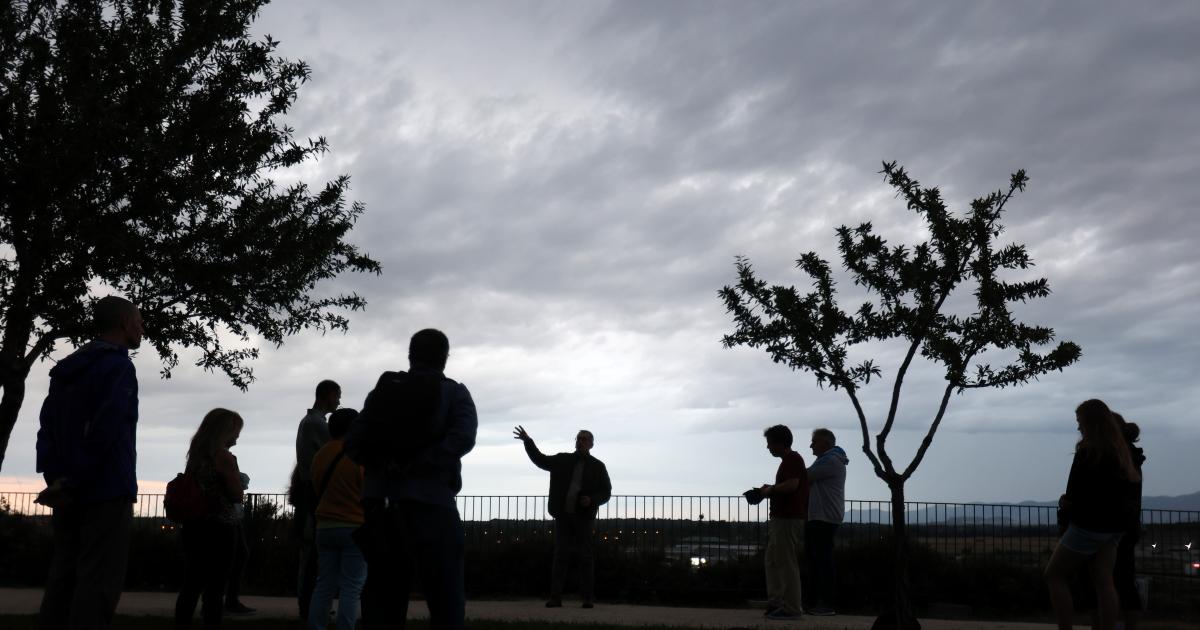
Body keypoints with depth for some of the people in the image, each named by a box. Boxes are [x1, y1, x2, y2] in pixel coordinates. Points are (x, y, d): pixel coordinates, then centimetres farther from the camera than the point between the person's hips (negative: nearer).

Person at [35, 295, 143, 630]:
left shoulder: (66, 368, 17)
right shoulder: (118, 366, -10)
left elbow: (48, 428, 12)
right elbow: (105, 432, -20)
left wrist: (56, 477, 4)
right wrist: (73, 483, -13)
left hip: (68, 494, 8)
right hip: (106, 490, -8)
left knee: (63, 579, 12)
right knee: (98, 583, -7)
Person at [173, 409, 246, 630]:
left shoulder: (197, 453, 10)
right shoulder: (223, 456, -11)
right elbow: (237, 496, -9)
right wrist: (235, 471, 5)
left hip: (195, 525, 7)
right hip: (219, 528, -7)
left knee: (191, 586, 11)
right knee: (215, 589, -2)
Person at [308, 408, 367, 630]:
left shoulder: (319, 456, 9)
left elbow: (318, 490, 17)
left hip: (325, 527, 6)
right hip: (355, 528, -6)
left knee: (324, 586, 9)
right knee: (351, 589, -3)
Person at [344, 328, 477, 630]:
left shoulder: (382, 391, 13)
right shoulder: (454, 392, 4)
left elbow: (352, 446, 5)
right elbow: (463, 438, -15)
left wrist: (382, 464, 13)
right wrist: (414, 466, -14)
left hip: (380, 505, 4)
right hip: (430, 503, -4)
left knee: (381, 602, 9)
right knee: (446, 602, 0)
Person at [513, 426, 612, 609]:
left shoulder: (597, 466, 5)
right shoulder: (562, 460, 10)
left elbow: (606, 492, 4)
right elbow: (540, 460, 9)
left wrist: (592, 500, -15)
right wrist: (528, 441, -2)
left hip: (584, 517, -2)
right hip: (563, 515, 2)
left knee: (585, 557, 1)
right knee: (560, 556, 3)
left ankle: (588, 598, 5)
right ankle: (556, 597, 4)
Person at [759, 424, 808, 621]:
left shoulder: (792, 459, -13)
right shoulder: (789, 460, 18)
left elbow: (792, 485, -26)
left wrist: (771, 489, -12)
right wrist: (771, 490, 12)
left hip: (788, 519, -11)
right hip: (781, 518, 11)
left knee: (787, 564, -5)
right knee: (771, 560, 15)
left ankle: (792, 608, 1)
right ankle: (776, 603, 19)